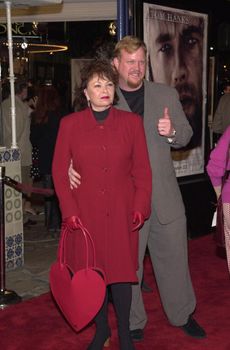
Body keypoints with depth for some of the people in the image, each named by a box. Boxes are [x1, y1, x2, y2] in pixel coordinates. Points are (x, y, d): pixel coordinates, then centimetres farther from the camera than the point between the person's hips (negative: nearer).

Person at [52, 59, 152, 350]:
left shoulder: (132, 122, 2)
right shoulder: (70, 124, 0)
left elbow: (142, 169, 4)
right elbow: (59, 171, 2)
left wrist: (141, 206, -5)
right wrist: (69, 211, -6)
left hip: (122, 213, 0)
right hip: (85, 213, 0)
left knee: (122, 271, 3)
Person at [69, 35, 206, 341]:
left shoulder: (167, 95, 6)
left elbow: (186, 135, 11)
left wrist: (172, 132, -13)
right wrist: (71, 165, -19)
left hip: (165, 195, 3)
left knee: (174, 257, 14)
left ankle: (183, 314, 34)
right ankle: (133, 322, 28)